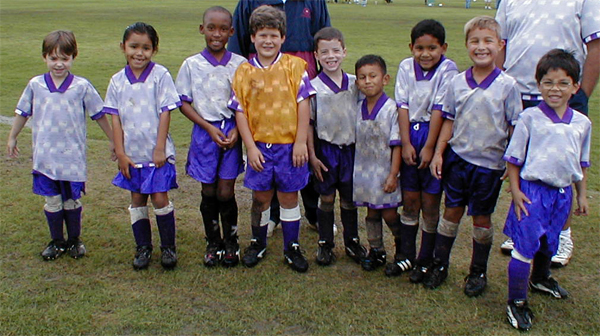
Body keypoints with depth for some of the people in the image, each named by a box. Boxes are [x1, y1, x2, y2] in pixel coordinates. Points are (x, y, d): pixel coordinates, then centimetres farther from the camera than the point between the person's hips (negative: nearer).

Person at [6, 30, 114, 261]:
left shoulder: (82, 86, -6)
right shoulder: (35, 85, -1)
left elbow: (99, 115, 3)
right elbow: (22, 113, 13)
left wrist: (113, 140, 8)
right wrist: (12, 138, 20)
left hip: (73, 157, -1)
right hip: (45, 157, 2)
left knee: (72, 201, 10)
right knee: (52, 201, 11)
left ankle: (75, 240, 29)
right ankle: (57, 241, 28)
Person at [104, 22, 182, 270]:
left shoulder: (160, 76, -7)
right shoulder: (117, 81, 3)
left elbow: (165, 113, -8)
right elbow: (116, 119, 3)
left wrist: (160, 149, -11)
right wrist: (120, 152, -3)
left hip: (157, 152, -3)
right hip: (131, 154, 4)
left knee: (160, 199, -3)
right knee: (137, 201, 11)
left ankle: (168, 247, 16)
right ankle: (143, 248, 25)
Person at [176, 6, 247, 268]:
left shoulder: (240, 64, 0)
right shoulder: (191, 65, 0)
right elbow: (184, 103, 2)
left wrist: (237, 129, -11)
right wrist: (208, 127, -9)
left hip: (232, 132, 0)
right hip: (205, 131, 1)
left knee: (225, 193, 1)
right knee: (209, 193, 7)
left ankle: (231, 243, 21)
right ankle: (213, 243, 25)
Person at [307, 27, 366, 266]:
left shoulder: (354, 84, 1)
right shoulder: (313, 86, -8)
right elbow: (308, 123, -4)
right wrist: (312, 155, -7)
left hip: (350, 148, 2)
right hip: (325, 149, -2)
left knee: (349, 199, 12)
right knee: (326, 199, 7)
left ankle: (352, 241, 28)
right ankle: (325, 244, 22)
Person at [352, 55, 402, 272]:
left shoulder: (391, 109, -14)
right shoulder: (358, 109, 2)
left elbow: (396, 145, -13)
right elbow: (357, 141, 9)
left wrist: (393, 175, -14)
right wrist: (356, 169, 9)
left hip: (384, 171, -5)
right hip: (363, 170, 5)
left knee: (389, 213, 2)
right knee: (372, 213, 13)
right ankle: (376, 251, 28)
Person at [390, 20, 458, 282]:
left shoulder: (447, 69, -9)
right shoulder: (406, 67, 3)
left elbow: (439, 110, -13)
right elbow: (403, 106, -2)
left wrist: (429, 147, -15)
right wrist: (406, 144, -8)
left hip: (434, 136, -3)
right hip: (410, 135, 3)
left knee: (430, 202, 4)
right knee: (410, 200, 10)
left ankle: (426, 261, 18)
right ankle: (405, 255, 24)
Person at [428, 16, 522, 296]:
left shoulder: (507, 85, -8)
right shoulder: (457, 82, 0)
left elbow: (515, 128, -4)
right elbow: (449, 121, 6)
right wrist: (438, 153, 2)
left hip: (489, 162, -2)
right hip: (457, 157, 2)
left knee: (481, 217, 10)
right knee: (452, 211, 11)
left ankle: (478, 271, 27)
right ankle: (439, 264, 26)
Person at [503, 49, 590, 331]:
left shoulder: (582, 123, 2)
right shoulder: (530, 118, -10)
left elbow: (581, 163, 13)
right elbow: (514, 157, -6)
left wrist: (581, 194, 14)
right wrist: (515, 190, -9)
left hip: (563, 193, 5)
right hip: (532, 190, -5)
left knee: (550, 243, 22)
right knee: (525, 247, -4)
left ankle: (540, 279, 50)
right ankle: (516, 302, 11)